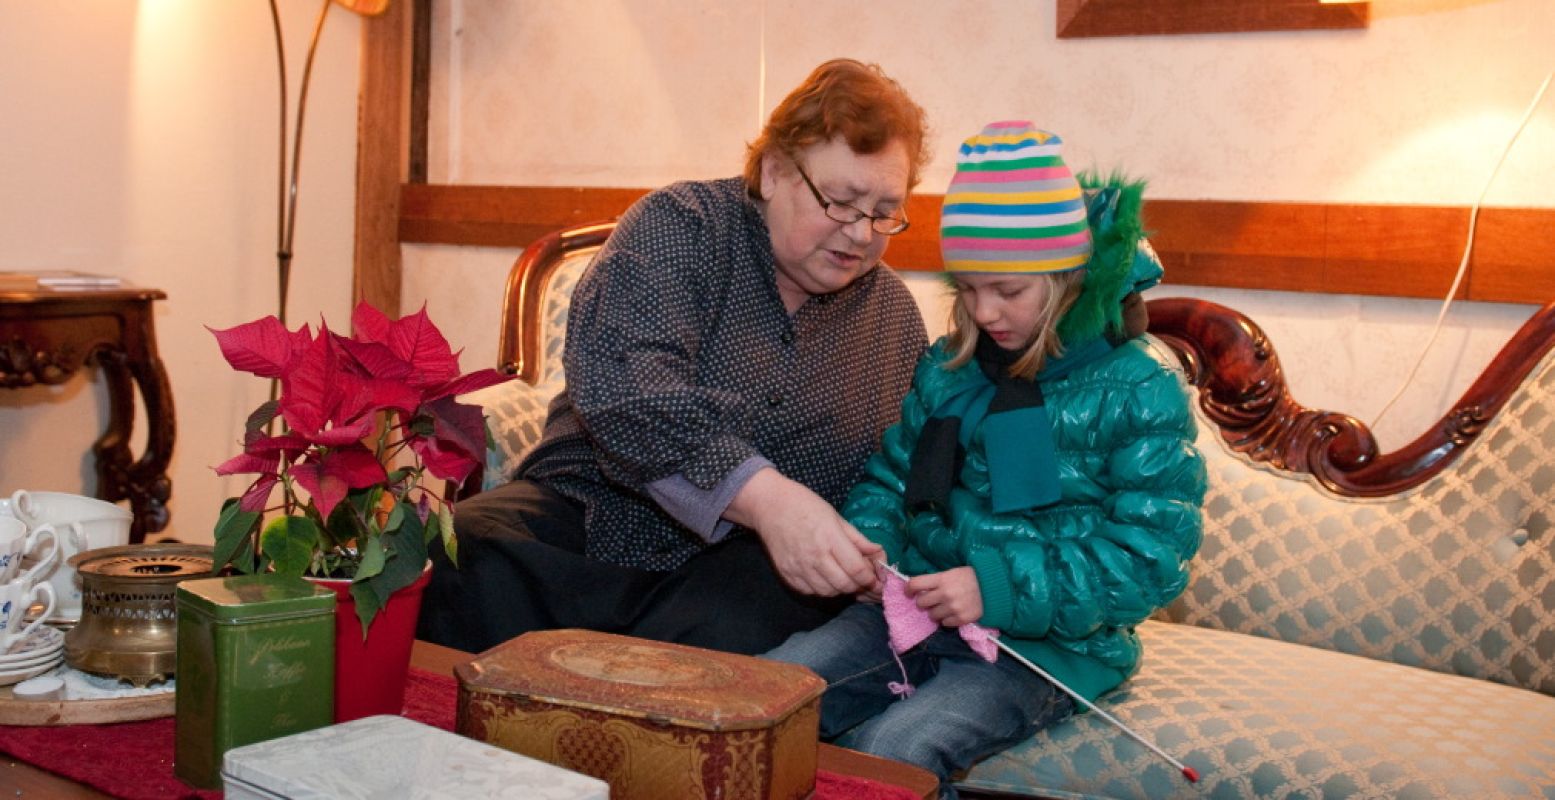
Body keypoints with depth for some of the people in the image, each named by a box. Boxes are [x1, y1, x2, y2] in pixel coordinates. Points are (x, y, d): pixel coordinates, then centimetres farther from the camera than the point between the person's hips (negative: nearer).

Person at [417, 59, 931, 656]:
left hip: (750, 561, 2)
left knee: (735, 627, -35)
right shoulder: (678, 226, -3)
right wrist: (762, 494, -32)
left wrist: (874, 561, -7)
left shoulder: (895, 317, 12)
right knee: (448, 566, -31)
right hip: (591, 512, -1)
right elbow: (618, 380, -21)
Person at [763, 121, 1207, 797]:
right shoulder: (946, 368, 11)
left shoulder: (1140, 393, -6)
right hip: (916, 610, 5)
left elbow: (1149, 557, -11)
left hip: (1045, 646, -5)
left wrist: (999, 588, -21)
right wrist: (868, 541, -5)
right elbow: (888, 480, 20)